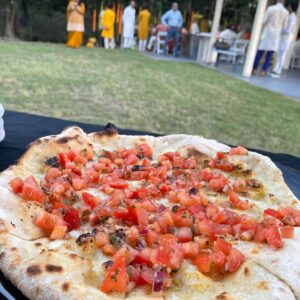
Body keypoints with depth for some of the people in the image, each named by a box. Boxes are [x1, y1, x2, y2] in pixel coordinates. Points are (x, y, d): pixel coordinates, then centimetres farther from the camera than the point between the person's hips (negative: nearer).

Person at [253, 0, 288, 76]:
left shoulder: (270, 8, -5)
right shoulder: (286, 12, 1)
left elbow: (263, 21, -7)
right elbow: (284, 26, 5)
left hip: (267, 33, -1)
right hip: (276, 35, 1)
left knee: (260, 52, 3)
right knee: (270, 54, 2)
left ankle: (254, 69, 2)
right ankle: (263, 71, -4)